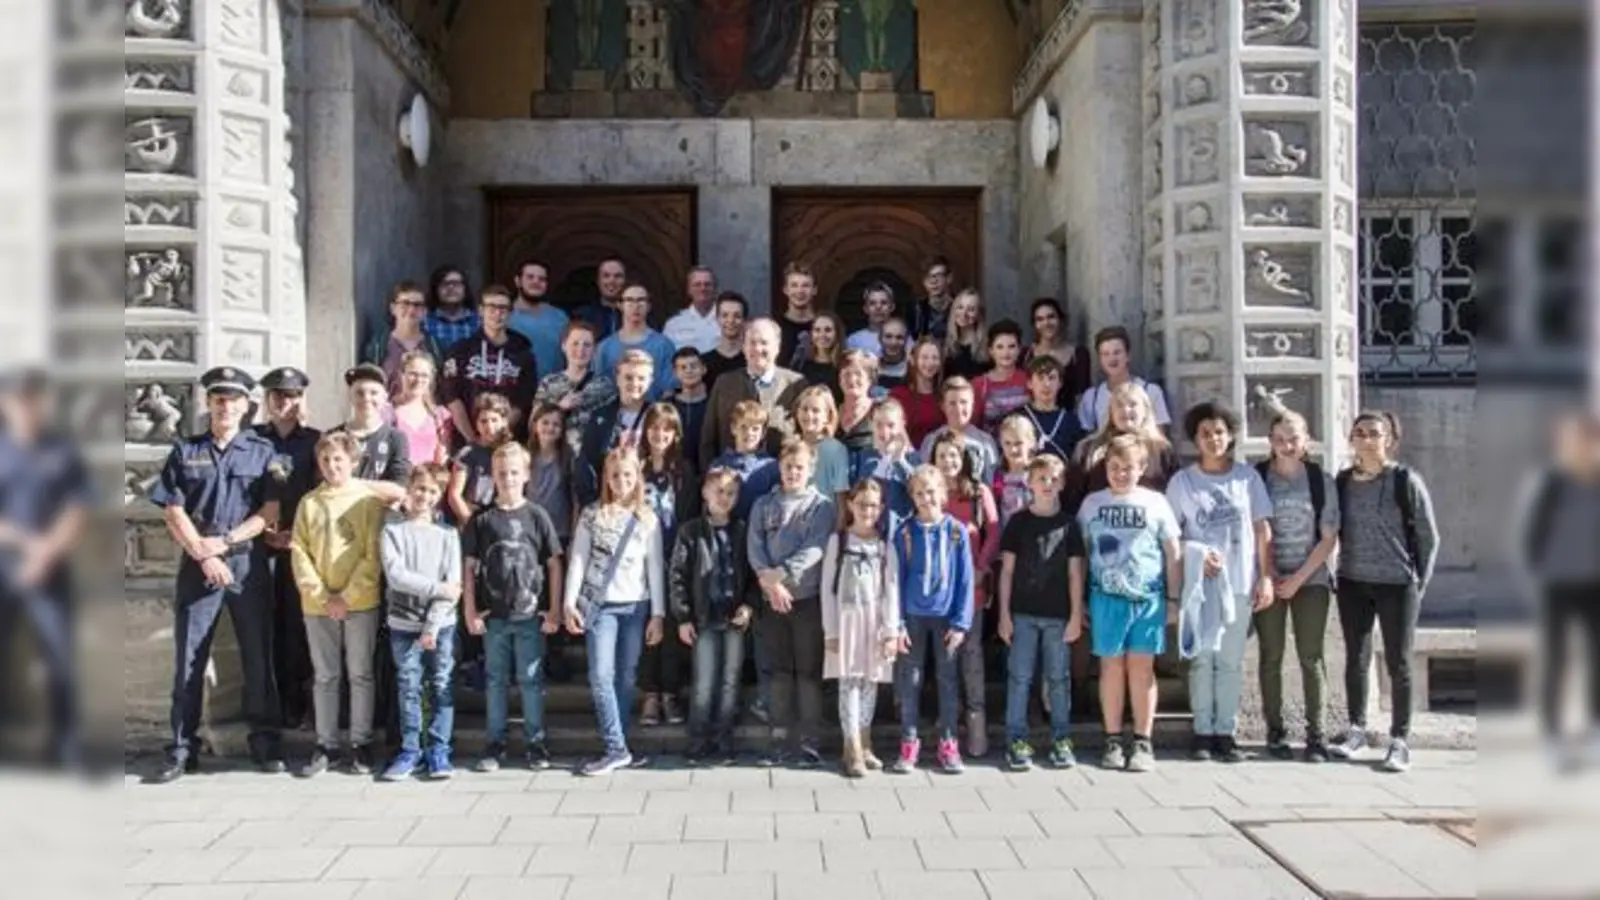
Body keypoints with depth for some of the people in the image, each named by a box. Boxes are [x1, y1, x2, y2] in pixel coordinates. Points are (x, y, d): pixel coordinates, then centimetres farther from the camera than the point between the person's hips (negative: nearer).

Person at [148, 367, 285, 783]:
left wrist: (224, 541, -10)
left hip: (248, 563, -1)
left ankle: (266, 743, 11)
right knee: (189, 658, 2)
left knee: (258, 656, 3)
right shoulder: (185, 451, 8)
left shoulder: (262, 451, 6)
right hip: (197, 565, 1)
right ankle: (182, 749, 8)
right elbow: (173, 513, 2)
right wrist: (203, 555, -9)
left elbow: (271, 512, -1)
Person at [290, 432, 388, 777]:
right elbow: (299, 553, 2)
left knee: (361, 674, 5)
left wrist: (347, 597, -11)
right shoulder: (309, 503, 6)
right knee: (325, 676, 9)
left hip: (361, 602, -2)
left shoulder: (368, 500, -2)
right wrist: (322, 596, -8)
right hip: (318, 605, 2)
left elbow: (373, 555, -6)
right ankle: (326, 745, 17)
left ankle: (361, 744, 13)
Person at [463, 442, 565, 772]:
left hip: (530, 614, -1)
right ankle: (495, 744, 19)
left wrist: (554, 609, -2)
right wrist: (469, 610, -1)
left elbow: (554, 564, 2)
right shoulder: (481, 519, 2)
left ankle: (534, 743, 16)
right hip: (493, 615, 1)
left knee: (531, 680, 6)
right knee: (496, 680, 10)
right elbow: (470, 566, 4)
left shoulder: (537, 516, 0)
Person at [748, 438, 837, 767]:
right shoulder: (764, 505, 11)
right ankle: (780, 737, 15)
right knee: (781, 670, 9)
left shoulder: (823, 506, 2)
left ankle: (808, 741, 6)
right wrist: (770, 583, -15)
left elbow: (815, 549, -10)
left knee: (809, 671, 1)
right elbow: (755, 548, 0)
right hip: (772, 599, 3)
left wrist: (780, 574, -19)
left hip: (808, 598, -2)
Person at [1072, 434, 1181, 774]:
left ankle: (1142, 742, 12)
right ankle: (1112, 740, 14)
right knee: (1111, 667, 6)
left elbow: (1173, 554, 6)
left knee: (1141, 668, 4)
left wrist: (1176, 597, 3)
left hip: (1148, 598, -1)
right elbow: (1078, 557, 7)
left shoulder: (1155, 503, 3)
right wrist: (1076, 604, 5)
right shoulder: (1092, 503, 5)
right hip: (1106, 597, 1)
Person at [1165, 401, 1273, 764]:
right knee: (1202, 659, 0)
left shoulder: (1248, 477, 4)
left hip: (1241, 583, 1)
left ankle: (1226, 733, 13)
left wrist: (1266, 576, 1)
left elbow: (1262, 529, 6)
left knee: (1231, 661, 6)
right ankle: (1203, 732, 8)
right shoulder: (1181, 481, 2)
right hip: (1199, 583, -1)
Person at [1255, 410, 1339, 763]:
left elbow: (1329, 538, -2)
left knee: (1311, 657, -1)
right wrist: (1271, 577, -8)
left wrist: (1298, 579, -8)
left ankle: (1315, 734, 5)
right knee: (1271, 657, 4)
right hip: (1268, 580, 0)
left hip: (1310, 579, 0)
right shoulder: (1256, 478, -2)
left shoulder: (1321, 479, -1)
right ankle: (1275, 731, 11)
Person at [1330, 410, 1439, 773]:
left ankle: (1400, 740, 13)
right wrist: (1338, 572, 3)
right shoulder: (1342, 481, 4)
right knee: (1355, 660, 10)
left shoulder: (1406, 480, -6)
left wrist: (1419, 582, -5)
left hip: (1397, 585, -3)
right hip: (1352, 584, 3)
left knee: (1398, 664, 4)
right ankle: (1356, 730, 23)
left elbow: (1428, 536, -3)